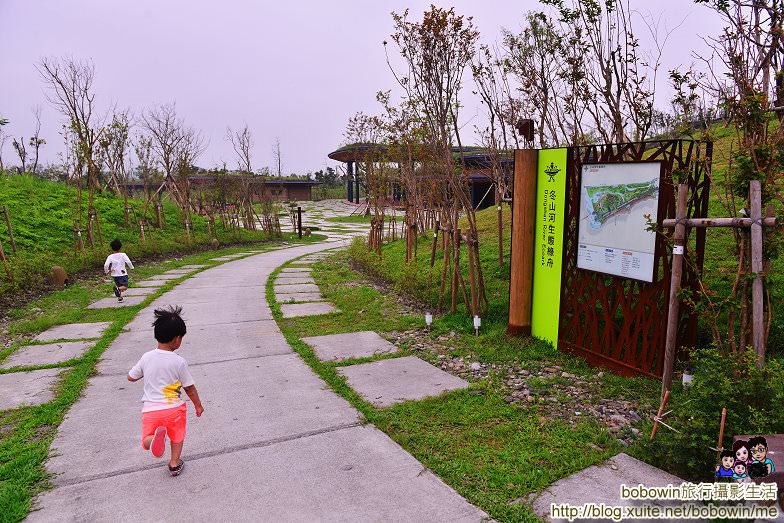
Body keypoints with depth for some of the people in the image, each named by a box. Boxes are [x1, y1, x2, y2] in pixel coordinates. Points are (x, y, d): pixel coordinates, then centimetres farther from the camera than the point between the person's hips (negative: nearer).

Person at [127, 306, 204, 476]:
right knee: (177, 436, 26)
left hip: (150, 409, 1)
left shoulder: (146, 357, -3)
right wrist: (198, 405, 13)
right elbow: (189, 388, -2)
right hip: (174, 407, -1)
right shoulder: (179, 362, -12)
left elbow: (131, 377, 11)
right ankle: (174, 463, 29)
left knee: (146, 441, 12)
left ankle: (154, 438, -20)